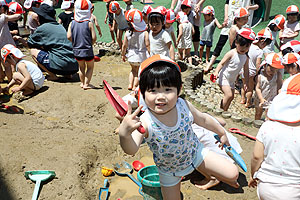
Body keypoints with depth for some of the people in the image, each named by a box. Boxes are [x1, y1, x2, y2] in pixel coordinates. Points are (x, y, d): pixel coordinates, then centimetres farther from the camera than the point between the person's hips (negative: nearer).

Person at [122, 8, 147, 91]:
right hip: (142, 56, -2)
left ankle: (130, 84, 18)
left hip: (131, 56, 2)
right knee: (139, 71, 17)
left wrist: (123, 54, 13)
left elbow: (124, 45, -3)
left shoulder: (127, 33, -10)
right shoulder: (144, 33, -16)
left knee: (133, 70, 25)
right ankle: (135, 86, 17)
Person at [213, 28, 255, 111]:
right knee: (229, 95, -19)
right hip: (223, 77, -8)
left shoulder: (246, 58, 1)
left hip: (231, 80, 8)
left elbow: (246, 71, 9)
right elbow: (222, 63, -17)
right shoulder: (231, 53, -17)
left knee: (231, 96, 14)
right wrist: (216, 72, -34)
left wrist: (246, 83, 9)